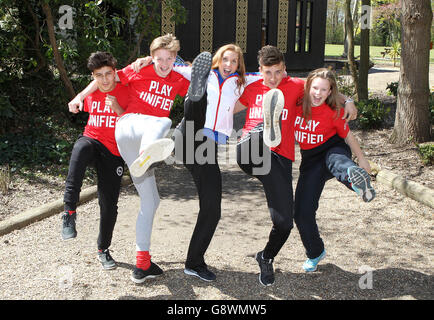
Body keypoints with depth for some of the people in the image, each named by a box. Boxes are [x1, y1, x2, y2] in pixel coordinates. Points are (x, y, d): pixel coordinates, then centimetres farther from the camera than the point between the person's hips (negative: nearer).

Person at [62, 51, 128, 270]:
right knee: (81, 149, -40)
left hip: (113, 153, -1)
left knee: (109, 205, 1)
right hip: (92, 140, 1)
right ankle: (69, 212, -39)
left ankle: (103, 249, 25)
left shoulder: (126, 92, -3)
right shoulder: (90, 92, 7)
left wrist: (117, 109, -21)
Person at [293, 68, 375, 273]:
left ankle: (356, 178, -80)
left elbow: (348, 136, 1)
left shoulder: (333, 112, -13)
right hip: (310, 160, 3)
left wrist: (361, 159, 7)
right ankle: (315, 253, 22)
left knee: (337, 163, -43)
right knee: (302, 212, -2)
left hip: (332, 149, -3)